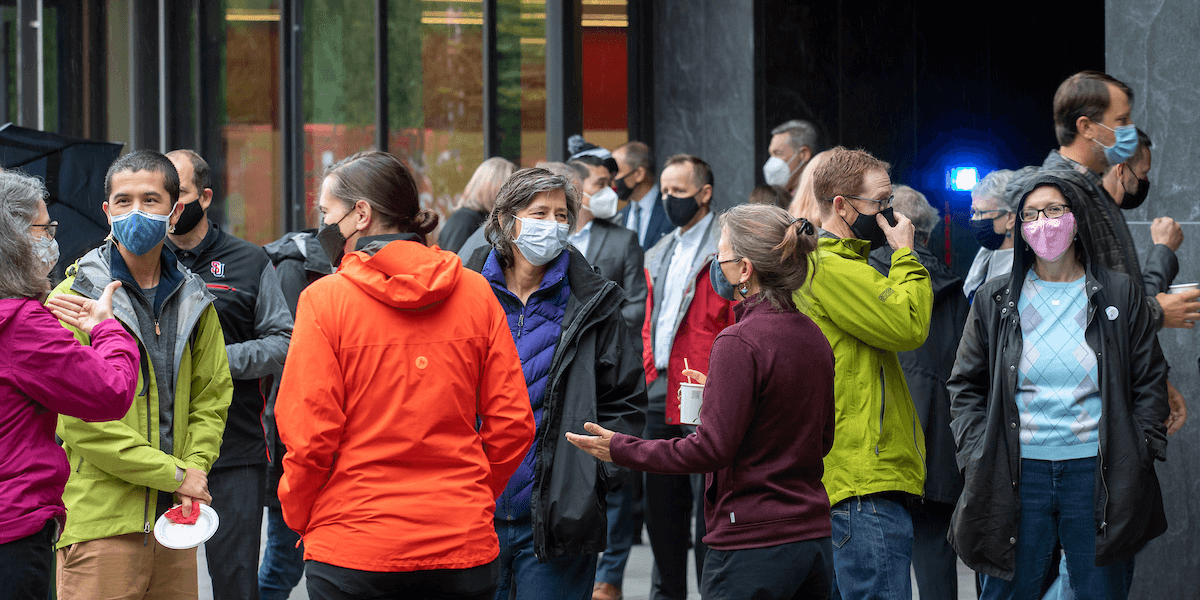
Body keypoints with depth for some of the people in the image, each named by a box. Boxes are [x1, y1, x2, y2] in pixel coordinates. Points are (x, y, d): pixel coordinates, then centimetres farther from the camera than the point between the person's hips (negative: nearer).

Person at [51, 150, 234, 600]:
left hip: (174, 517, 5)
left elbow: (212, 395, 17)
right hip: (99, 524, -5)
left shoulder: (193, 300, 12)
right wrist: (174, 474, -12)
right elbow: (80, 419, -12)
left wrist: (195, 468, -2)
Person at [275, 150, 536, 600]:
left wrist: (299, 515, 7)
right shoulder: (475, 293, 3)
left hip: (352, 551, -3)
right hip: (463, 546, 3)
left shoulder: (325, 299, -8)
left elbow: (309, 436, -10)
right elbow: (513, 424, 2)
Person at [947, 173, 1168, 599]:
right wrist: (976, 458, 1)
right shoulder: (996, 300, 9)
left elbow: (1150, 382, 8)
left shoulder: (1120, 294, 7)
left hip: (1096, 470, -1)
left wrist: (1140, 458, -2)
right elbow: (965, 385, 13)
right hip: (1017, 473, 1)